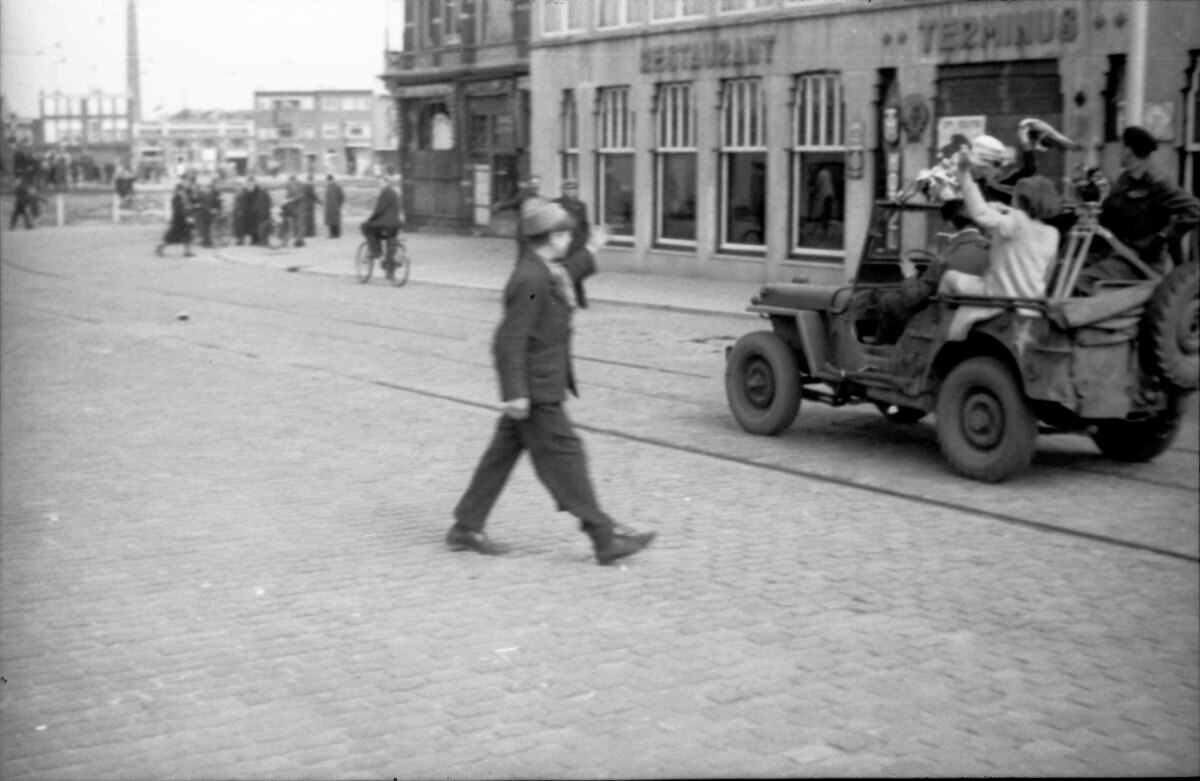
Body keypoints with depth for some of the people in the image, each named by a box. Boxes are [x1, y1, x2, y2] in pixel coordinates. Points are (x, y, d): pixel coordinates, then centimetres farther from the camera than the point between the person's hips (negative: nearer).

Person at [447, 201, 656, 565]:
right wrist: (515, 392, -26)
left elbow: (557, 280, 34)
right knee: (564, 456, -5)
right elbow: (509, 341, -24)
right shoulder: (530, 281, -21)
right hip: (536, 388, -10)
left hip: (533, 385, 10)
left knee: (504, 451, 14)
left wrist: (589, 255, 40)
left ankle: (466, 528, 21)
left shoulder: (540, 269, 8)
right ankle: (605, 538, 0)